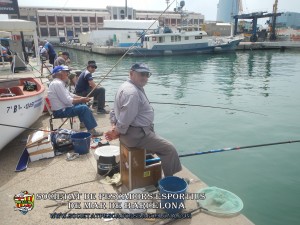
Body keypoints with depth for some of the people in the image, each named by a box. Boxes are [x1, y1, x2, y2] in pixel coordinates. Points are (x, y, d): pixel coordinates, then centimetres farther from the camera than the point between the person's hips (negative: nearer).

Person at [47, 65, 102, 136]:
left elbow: (69, 94, 16)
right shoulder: (57, 83, -20)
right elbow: (67, 101, -24)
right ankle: (92, 131, -15)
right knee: (84, 108, -18)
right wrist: (81, 100, -15)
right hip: (60, 111, -11)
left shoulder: (59, 82, 12)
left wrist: (81, 98, 3)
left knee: (81, 104, 19)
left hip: (62, 107, 11)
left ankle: (84, 122, 26)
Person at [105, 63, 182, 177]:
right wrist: (117, 133, -9)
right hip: (137, 135, -11)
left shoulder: (126, 86, 11)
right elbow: (125, 120, -25)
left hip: (135, 131, 11)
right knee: (169, 149, -5)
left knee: (161, 143, 28)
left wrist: (114, 126, 4)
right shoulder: (132, 93, -24)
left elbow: (114, 111, 15)